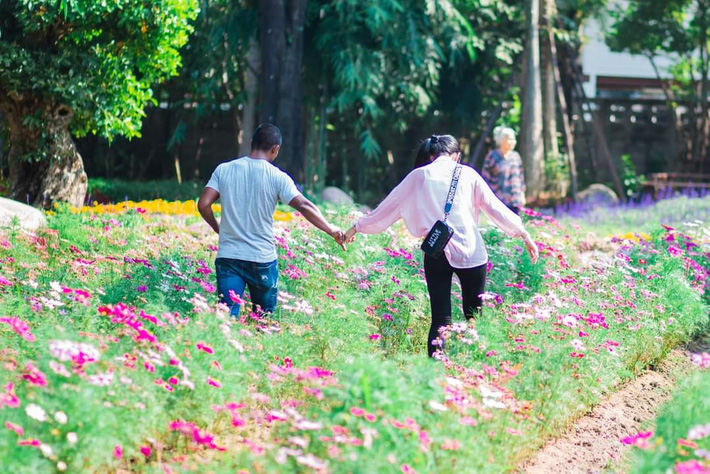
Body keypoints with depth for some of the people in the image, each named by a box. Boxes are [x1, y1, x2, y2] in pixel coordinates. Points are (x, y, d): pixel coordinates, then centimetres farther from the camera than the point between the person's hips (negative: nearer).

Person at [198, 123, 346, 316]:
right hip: (262, 259, -1)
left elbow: (203, 205, -2)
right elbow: (304, 206, -14)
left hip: (228, 257, 2)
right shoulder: (276, 177, -5)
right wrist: (331, 230, -8)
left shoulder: (224, 170, 3)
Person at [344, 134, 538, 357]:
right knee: (474, 316, 10)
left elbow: (389, 205, 13)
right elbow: (495, 207, 8)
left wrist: (357, 227, 24)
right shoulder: (467, 174, 8)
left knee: (440, 319, 1)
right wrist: (524, 234, 13)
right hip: (470, 253, -1)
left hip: (436, 253, 1)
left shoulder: (419, 176, 8)